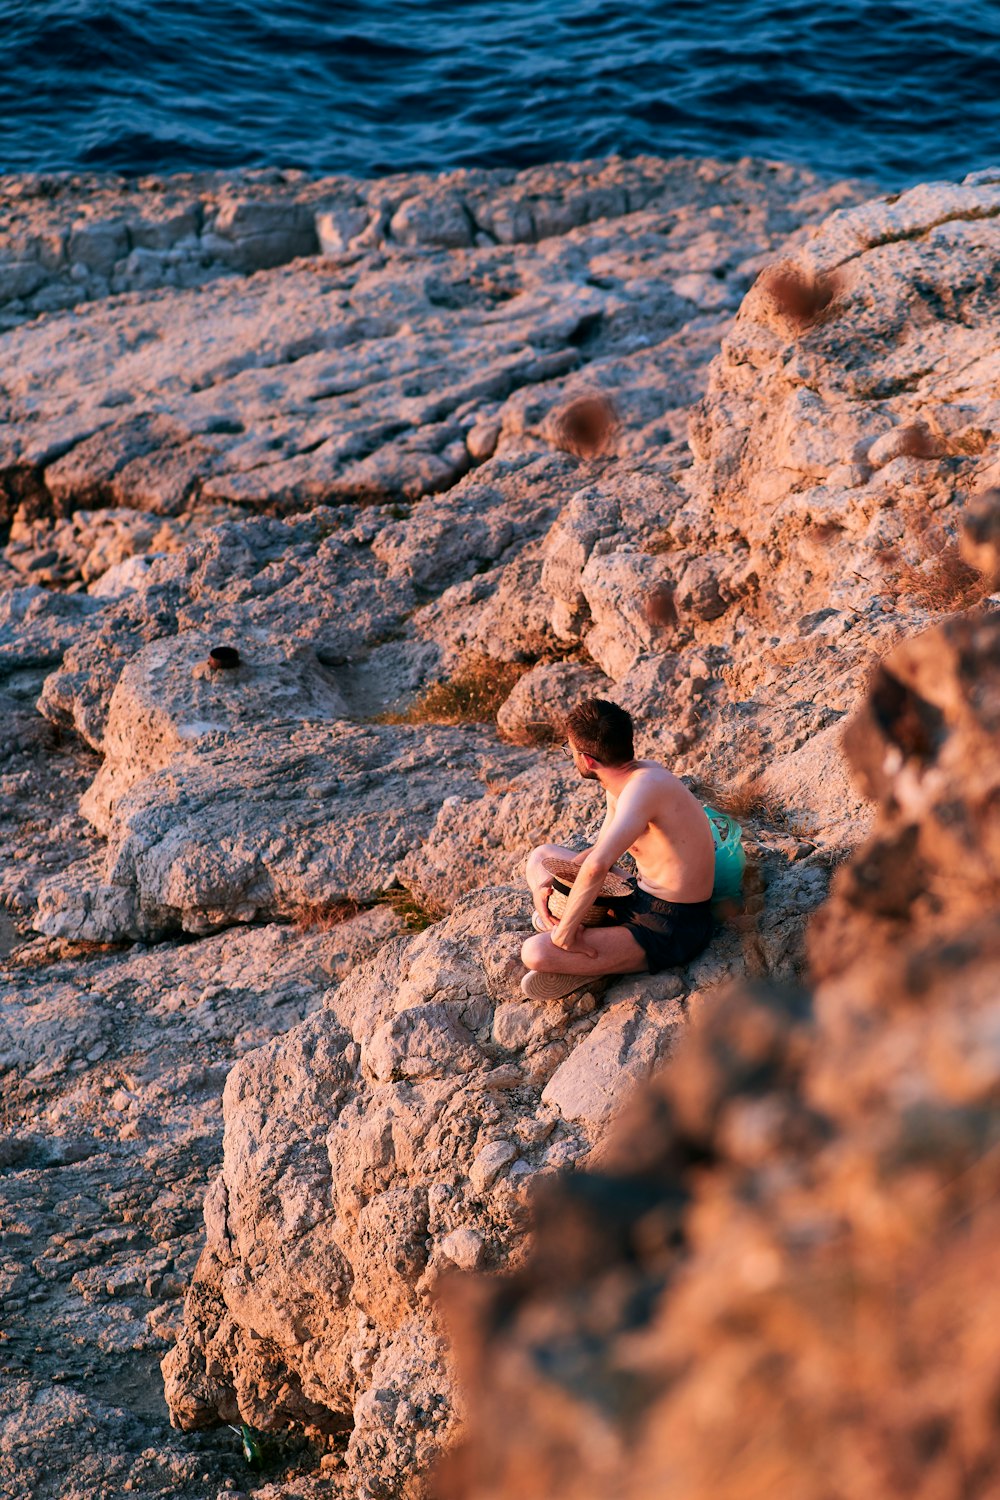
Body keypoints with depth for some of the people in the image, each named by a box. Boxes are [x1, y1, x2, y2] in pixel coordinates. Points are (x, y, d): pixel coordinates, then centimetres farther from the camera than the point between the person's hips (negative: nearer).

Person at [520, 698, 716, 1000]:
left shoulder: (644, 786, -28)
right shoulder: (628, 777, 3)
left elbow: (596, 865, -41)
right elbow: (601, 849, 15)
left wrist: (564, 930, -29)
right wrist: (546, 883, -2)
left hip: (671, 932, -10)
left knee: (535, 954, -24)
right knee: (541, 856, 20)